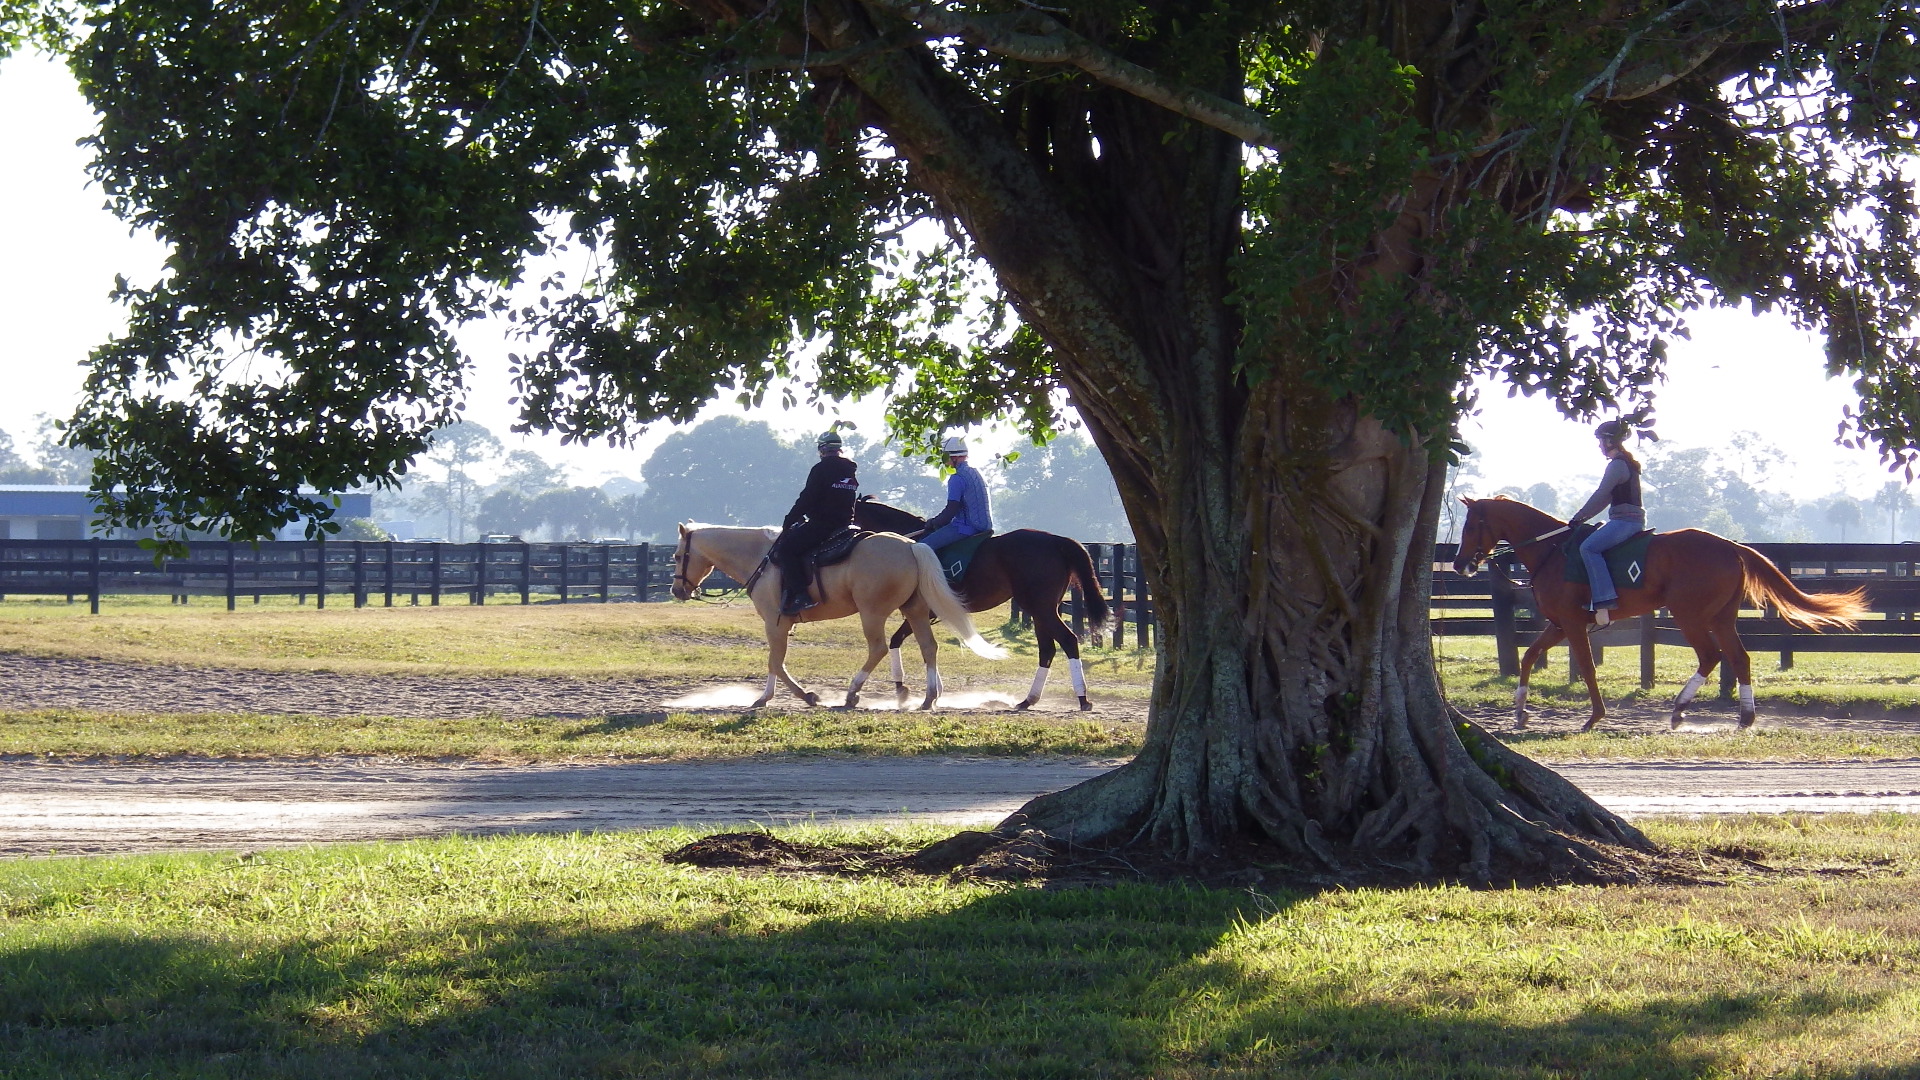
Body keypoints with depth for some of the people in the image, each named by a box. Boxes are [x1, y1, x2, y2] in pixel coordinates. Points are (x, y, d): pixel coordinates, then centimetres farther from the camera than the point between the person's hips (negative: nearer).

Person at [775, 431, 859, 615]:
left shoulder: (821, 470, -10)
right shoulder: (851, 472, 15)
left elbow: (806, 500, -12)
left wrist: (788, 523, -1)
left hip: (821, 524, -9)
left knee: (786, 548, -12)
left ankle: (801, 595, -25)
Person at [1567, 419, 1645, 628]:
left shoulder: (1617, 465, -11)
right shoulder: (1628, 463, 21)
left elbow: (1601, 497, -14)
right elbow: (1606, 498, 23)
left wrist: (1578, 517, -7)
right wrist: (1583, 517, 19)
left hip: (1625, 520, -11)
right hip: (1633, 521, 11)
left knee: (1589, 547, -24)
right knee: (1591, 546, 18)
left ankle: (1603, 603, -33)